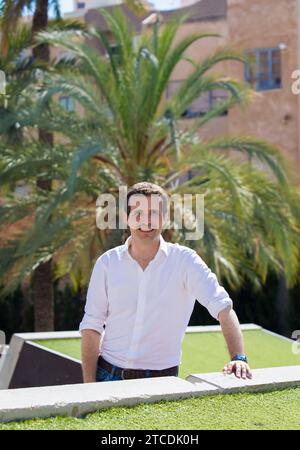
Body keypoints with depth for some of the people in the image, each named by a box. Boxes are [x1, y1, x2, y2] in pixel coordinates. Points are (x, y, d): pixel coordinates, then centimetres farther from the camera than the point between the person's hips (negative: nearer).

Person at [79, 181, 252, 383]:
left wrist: (239, 358, -26)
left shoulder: (184, 260, -3)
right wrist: (89, 388, -4)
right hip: (109, 376, 1)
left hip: (162, 381, -1)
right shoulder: (107, 262, 2)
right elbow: (91, 327, 3)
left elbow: (224, 308, -11)